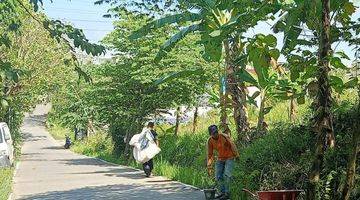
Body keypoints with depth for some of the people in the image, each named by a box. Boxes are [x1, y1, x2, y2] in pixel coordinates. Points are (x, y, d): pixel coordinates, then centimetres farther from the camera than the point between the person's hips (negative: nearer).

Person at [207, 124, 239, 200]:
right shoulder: (210, 141, -13)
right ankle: (222, 192, 19)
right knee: (218, 177, 1)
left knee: (226, 176, -16)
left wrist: (237, 156, -11)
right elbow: (210, 154, -6)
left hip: (229, 157, -5)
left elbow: (232, 145, -13)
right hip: (220, 159, 5)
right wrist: (209, 167, -6)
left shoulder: (224, 137, -25)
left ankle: (227, 194, -6)